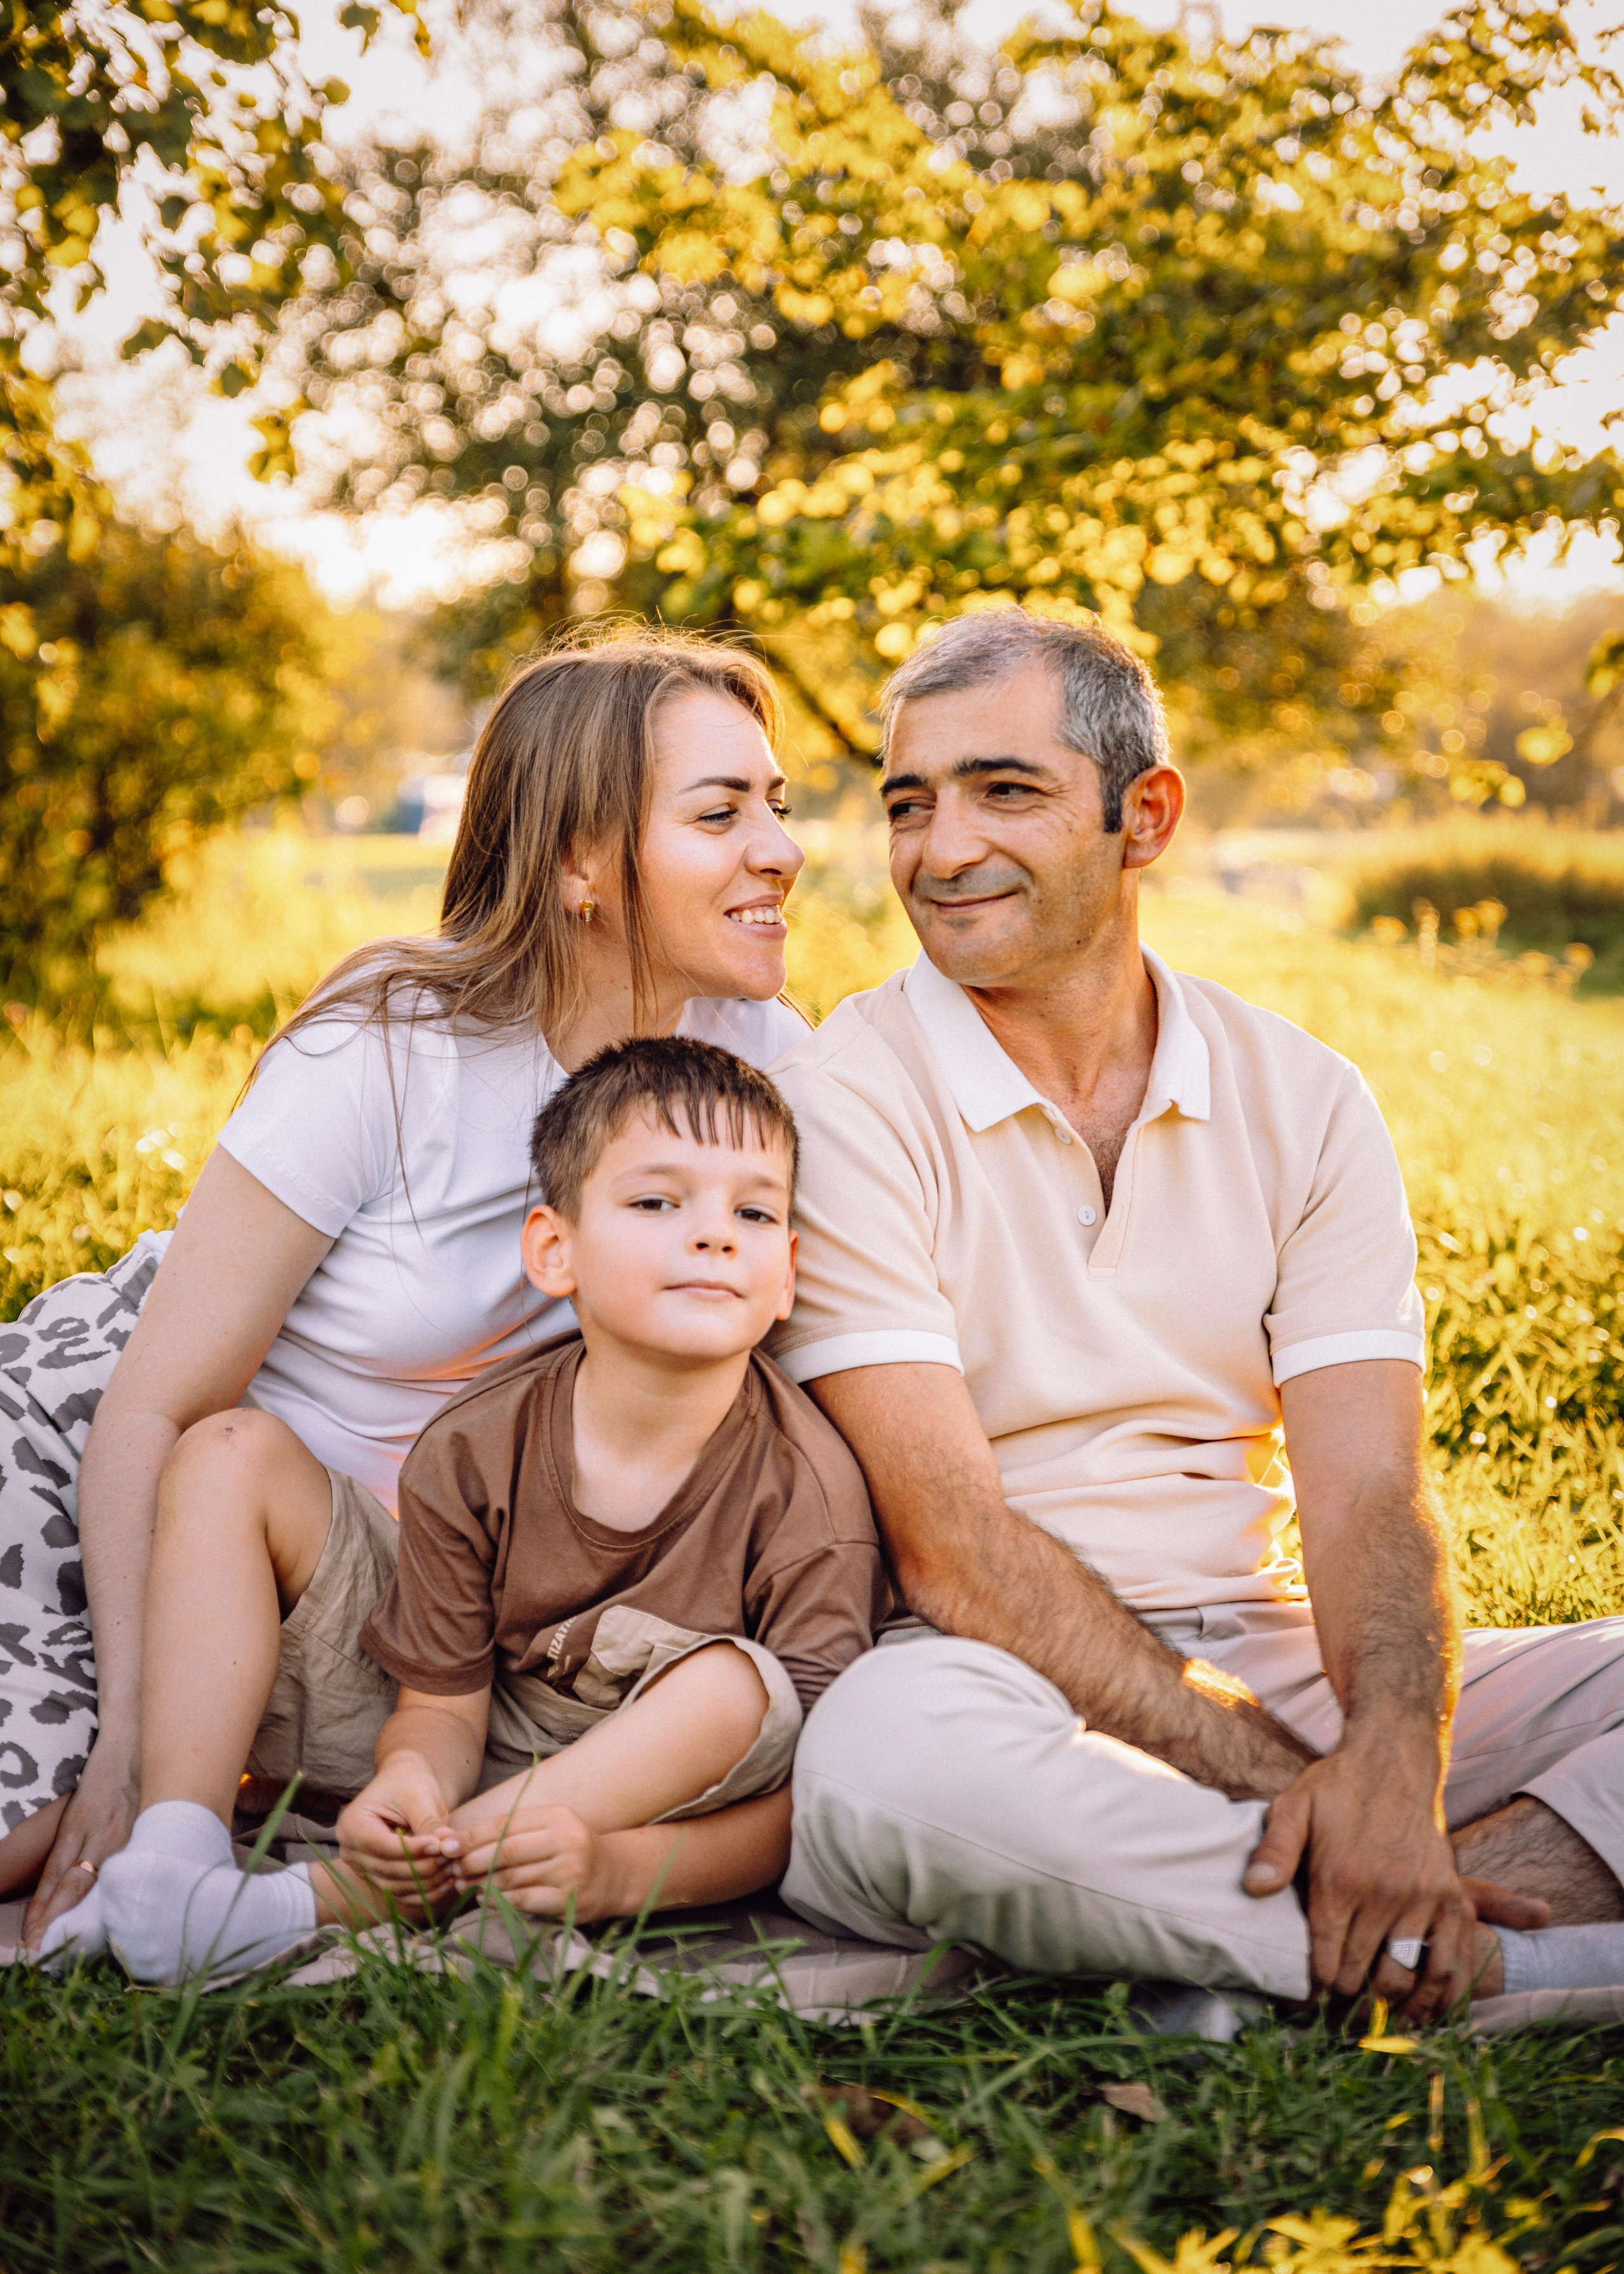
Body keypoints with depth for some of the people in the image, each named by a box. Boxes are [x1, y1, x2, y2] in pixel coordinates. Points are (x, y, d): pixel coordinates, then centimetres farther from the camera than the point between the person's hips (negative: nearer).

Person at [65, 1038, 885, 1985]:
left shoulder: (809, 1496, -22)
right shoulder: (471, 1453, -13)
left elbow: (799, 1805, -23)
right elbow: (444, 1703, -10)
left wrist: (619, 1870, -42)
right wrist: (411, 1777, -36)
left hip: (648, 1785, -3)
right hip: (454, 1762, 3)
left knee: (737, 1689, -39)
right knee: (227, 1454, -7)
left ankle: (312, 1905, -35)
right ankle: (178, 1848, -25)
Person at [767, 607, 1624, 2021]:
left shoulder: (1305, 1103, 7)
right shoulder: (846, 1101, -6)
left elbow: (1366, 1494, -3)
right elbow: (952, 1545, -14)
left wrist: (1389, 1768, -25)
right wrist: (1282, 1781, -22)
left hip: (1272, 1665, 4)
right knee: (895, 1746, -38)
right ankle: (1478, 1955, -24)